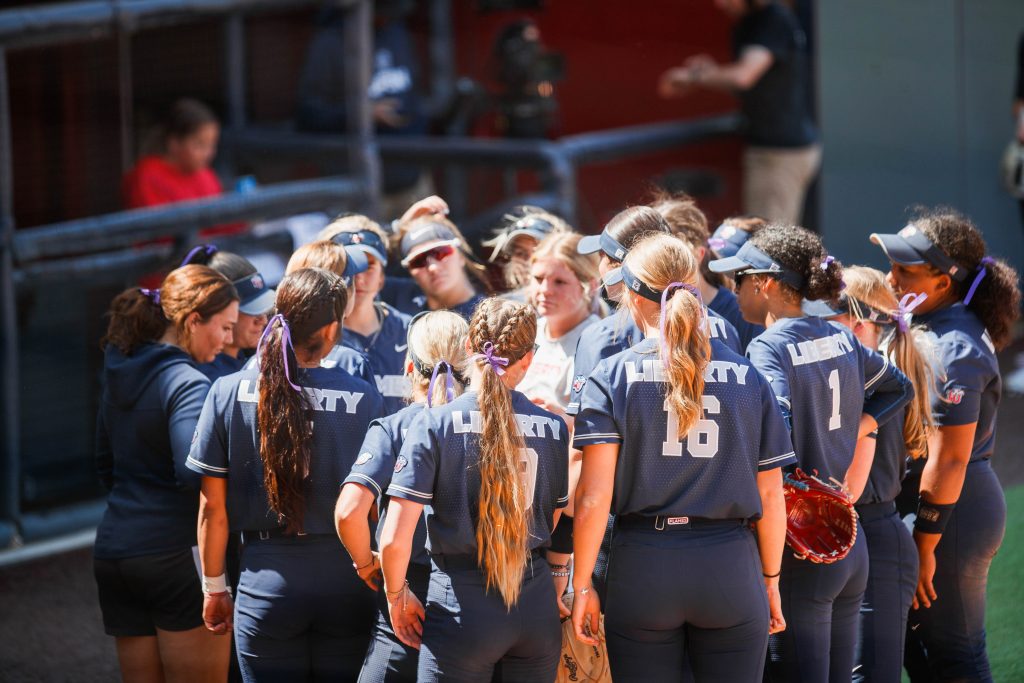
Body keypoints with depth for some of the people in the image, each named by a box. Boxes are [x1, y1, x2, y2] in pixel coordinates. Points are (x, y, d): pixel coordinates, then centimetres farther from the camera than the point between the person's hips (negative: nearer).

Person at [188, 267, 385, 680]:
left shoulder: (228, 393, -5)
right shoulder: (363, 399, -7)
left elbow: (212, 509, 0)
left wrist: (214, 588, 12)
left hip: (267, 580, 0)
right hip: (345, 581, 0)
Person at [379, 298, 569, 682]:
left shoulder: (434, 424, -8)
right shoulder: (553, 427, 1)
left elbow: (395, 539, -11)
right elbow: (555, 526, 11)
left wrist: (396, 594, 4)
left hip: (462, 606, -3)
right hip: (536, 606, 3)